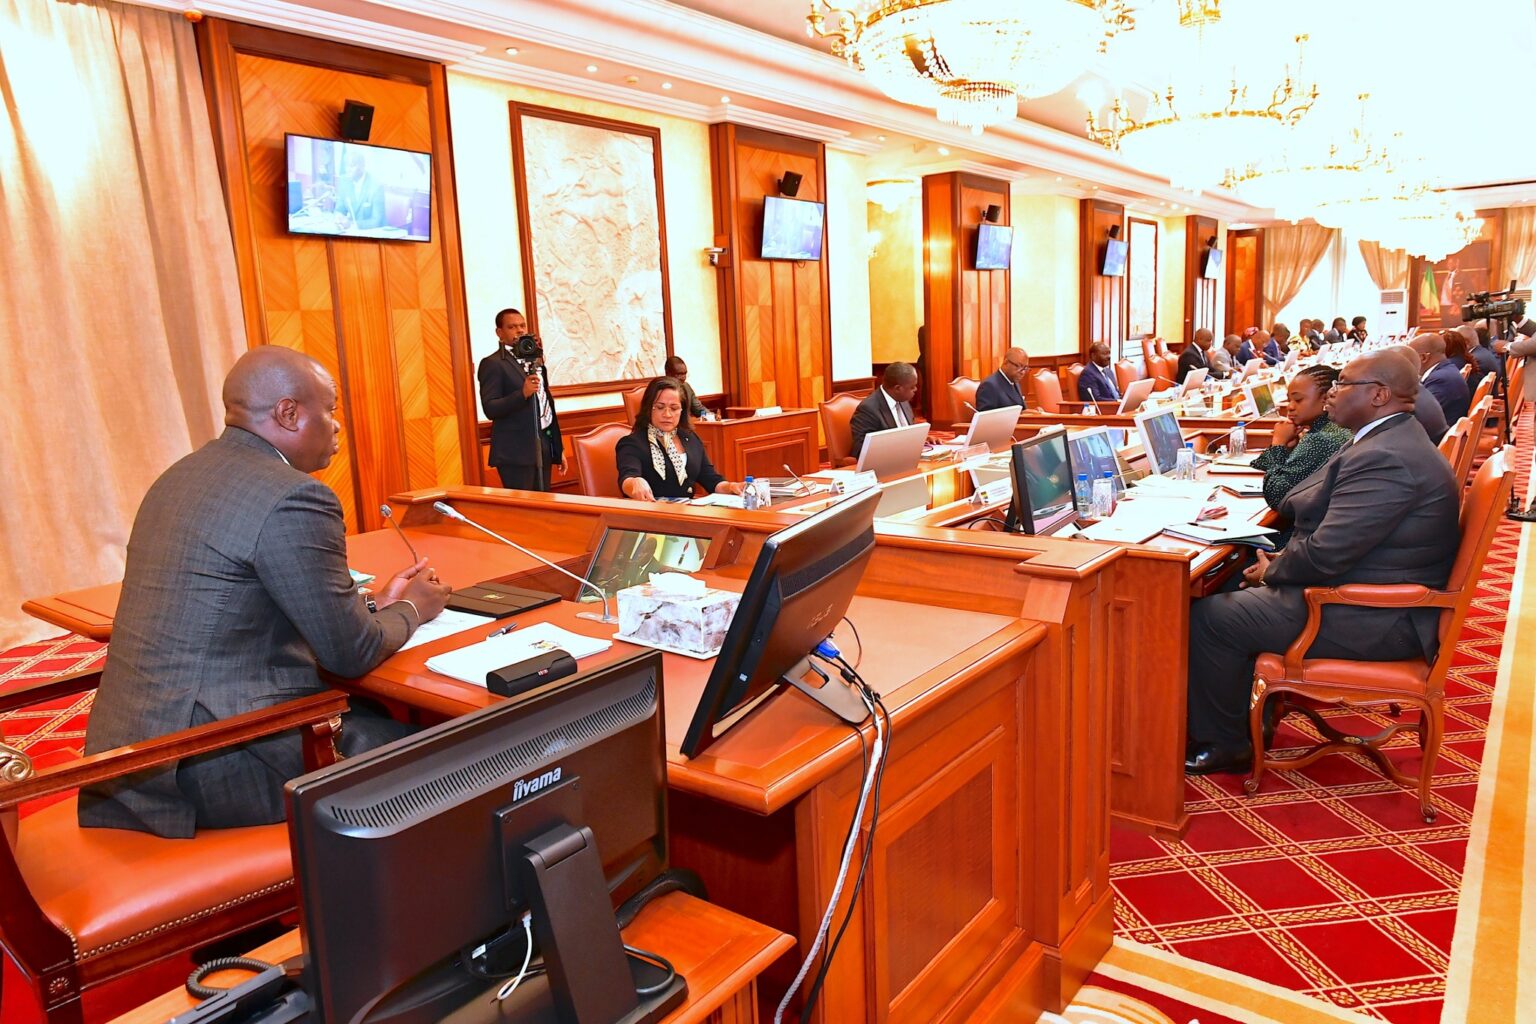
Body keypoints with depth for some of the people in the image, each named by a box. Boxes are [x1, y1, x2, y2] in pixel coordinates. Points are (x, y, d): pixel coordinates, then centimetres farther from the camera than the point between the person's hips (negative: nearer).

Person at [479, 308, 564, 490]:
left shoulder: (534, 360, 17)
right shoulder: (492, 364, -6)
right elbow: (490, 409, -15)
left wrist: (559, 448, 19)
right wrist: (523, 393, -29)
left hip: (544, 445, 7)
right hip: (516, 452, -7)